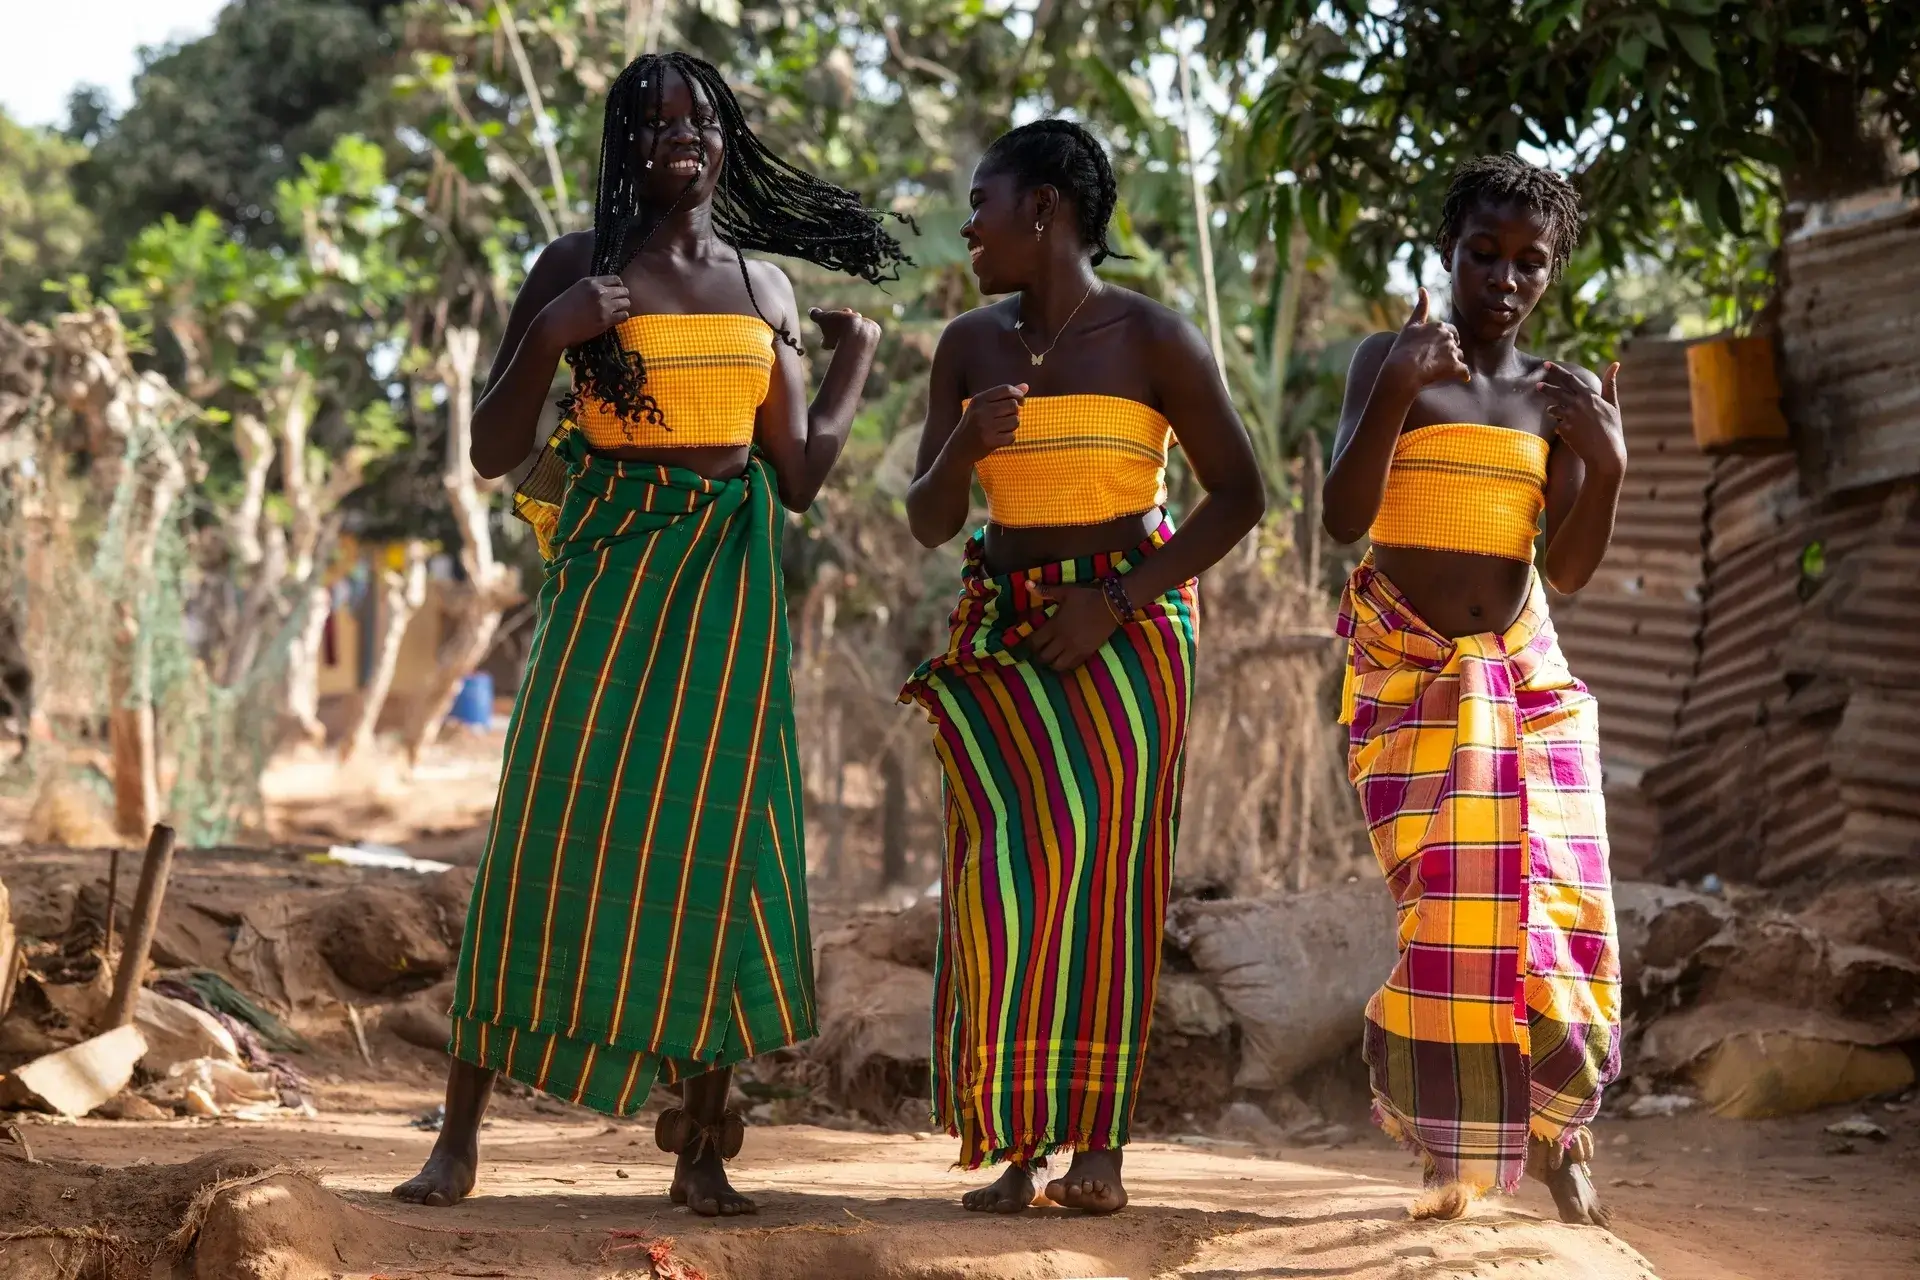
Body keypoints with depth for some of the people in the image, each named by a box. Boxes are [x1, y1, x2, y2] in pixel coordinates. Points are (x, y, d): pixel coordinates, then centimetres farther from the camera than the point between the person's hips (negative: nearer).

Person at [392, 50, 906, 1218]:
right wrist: (547, 337, -16)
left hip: (733, 574, 3)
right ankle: (460, 1138, -3)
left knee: (721, 834, -1)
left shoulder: (766, 287, 12)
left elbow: (801, 476, 12)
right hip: (612, 562, -3)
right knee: (555, 822, -8)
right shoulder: (579, 270, 2)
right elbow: (493, 452, -2)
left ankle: (702, 1151, 4)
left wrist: (857, 358, 20)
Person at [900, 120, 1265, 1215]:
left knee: (1106, 872, -6)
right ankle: (1016, 1144, -4)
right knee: (1006, 877, -6)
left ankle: (1101, 1144, -3)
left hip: (1122, 632, -3)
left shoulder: (1153, 338, -6)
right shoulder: (971, 346, 6)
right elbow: (931, 523, 7)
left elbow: (1240, 495, -5)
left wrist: (1117, 603, -12)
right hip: (1003, 633, 3)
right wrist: (963, 448, -15)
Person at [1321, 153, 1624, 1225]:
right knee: (1449, 906, -10)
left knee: (1557, 901, -4)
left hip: (1524, 673, 3)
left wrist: (1609, 463, -14)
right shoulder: (1391, 362, -1)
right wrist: (1395, 391, -23)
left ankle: (1557, 1129, 15)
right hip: (1407, 674, -2)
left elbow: (1571, 569, 3)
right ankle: (1458, 1147, 0)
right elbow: (1344, 519, -11)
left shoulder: (1558, 396, 6)